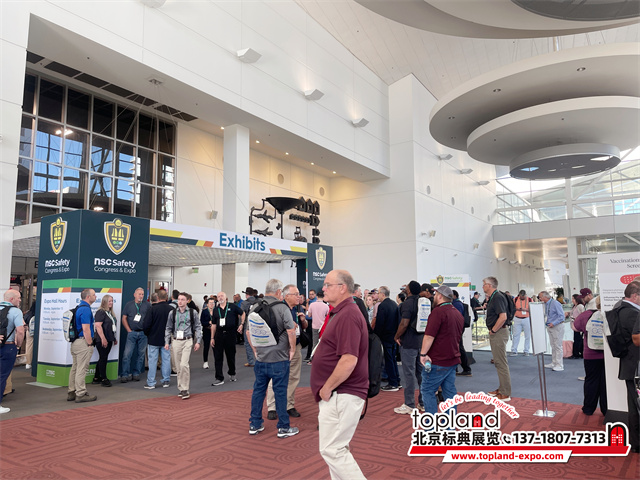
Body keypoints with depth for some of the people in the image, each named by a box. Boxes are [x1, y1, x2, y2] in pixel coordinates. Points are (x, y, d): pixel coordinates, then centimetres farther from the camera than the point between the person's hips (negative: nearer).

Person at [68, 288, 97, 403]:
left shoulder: (79, 308, 14)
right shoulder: (85, 309, -17)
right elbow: (86, 329, -21)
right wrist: (90, 344, -14)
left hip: (75, 341, 10)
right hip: (83, 342, -10)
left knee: (75, 368, 15)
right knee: (81, 369, -4)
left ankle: (71, 393, 22)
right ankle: (80, 394, 1)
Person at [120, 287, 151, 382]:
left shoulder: (147, 305, 5)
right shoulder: (129, 305, 7)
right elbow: (124, 318, 6)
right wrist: (129, 330, -1)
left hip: (143, 333, 1)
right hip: (132, 332, -1)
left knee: (141, 354, 6)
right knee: (127, 354, -6)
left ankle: (136, 374, 16)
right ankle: (125, 375, 2)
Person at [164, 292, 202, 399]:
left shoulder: (192, 313, 2)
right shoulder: (172, 313, 8)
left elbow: (198, 327, 6)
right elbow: (168, 328, 13)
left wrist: (198, 341, 0)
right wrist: (167, 342, 6)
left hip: (187, 341, -3)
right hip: (175, 341, 3)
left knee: (184, 364, -15)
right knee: (178, 367, 7)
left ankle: (185, 389, -6)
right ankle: (181, 389, 19)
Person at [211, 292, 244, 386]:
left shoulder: (232, 307, 0)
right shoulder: (215, 310, 9)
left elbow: (242, 313, 11)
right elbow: (214, 325, 10)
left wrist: (242, 324, 0)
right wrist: (212, 338, 6)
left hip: (230, 333, -2)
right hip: (219, 334, 2)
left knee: (231, 356, 10)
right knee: (218, 357, -1)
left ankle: (232, 374, 32)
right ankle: (219, 379, 5)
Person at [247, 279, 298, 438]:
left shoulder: (255, 307, 3)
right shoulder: (282, 308, -13)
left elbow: (249, 332, 10)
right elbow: (291, 332, -16)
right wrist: (292, 350, -2)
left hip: (260, 358, 5)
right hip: (279, 358, -5)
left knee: (258, 390, 14)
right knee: (280, 392, 4)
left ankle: (255, 425, 24)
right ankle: (283, 427, 14)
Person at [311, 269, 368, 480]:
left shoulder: (348, 315, -20)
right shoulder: (342, 312, 14)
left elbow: (349, 361, -28)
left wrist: (326, 388, -17)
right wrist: (327, 390, 19)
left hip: (340, 396, -11)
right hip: (337, 395, 11)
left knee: (332, 450, -6)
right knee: (337, 449, 18)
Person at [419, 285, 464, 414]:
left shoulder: (438, 311, -15)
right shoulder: (458, 313, 15)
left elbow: (429, 336, -22)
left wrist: (423, 354, -18)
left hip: (438, 361, -9)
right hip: (453, 360, 9)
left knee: (427, 390, -1)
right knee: (450, 391, 14)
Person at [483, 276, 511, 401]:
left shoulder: (498, 297, -18)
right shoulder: (492, 298, 14)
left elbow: (503, 317, -26)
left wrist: (493, 330, -18)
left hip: (499, 333, -11)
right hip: (495, 333, 11)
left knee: (501, 363, -5)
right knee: (498, 362, 17)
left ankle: (505, 394, 2)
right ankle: (502, 389, 27)